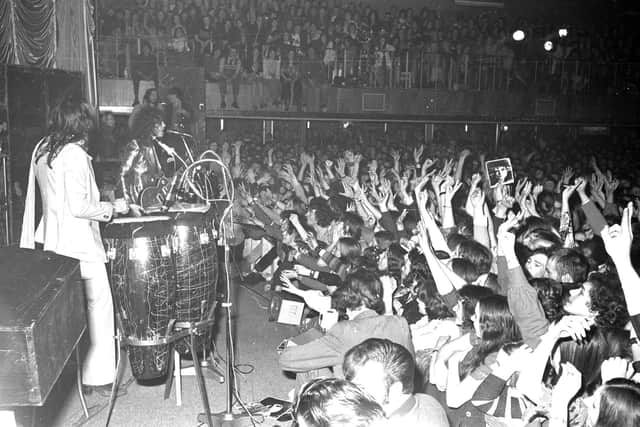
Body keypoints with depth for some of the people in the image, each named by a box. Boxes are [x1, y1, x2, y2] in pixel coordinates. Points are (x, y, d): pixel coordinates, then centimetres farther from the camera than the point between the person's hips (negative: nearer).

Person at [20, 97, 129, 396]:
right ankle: (98, 377, 9)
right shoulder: (75, 154, -18)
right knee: (98, 304, 1)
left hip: (52, 239, 9)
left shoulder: (42, 150, 8)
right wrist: (112, 208, -7)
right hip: (79, 244, -9)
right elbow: (79, 208, -21)